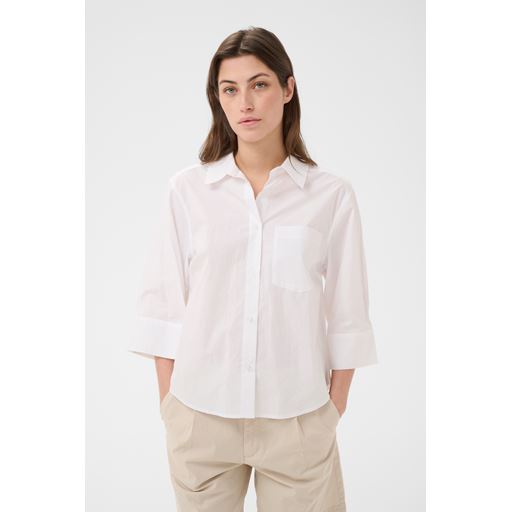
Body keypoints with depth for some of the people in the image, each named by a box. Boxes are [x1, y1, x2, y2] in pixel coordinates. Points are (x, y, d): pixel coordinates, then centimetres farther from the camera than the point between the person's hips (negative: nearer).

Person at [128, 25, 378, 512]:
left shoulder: (331, 194, -4)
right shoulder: (187, 189, -1)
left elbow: (346, 314, 0)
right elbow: (163, 304, 2)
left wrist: (335, 411, 2)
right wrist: (168, 406, 2)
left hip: (297, 417, 0)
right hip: (200, 413, 1)